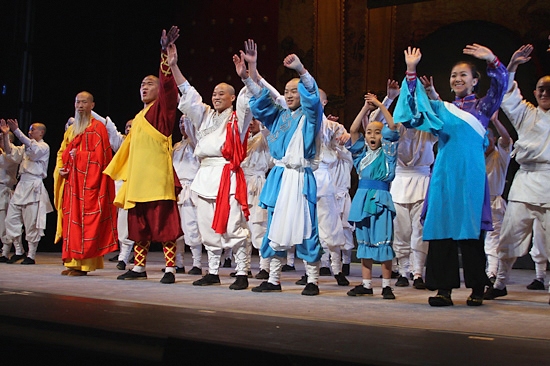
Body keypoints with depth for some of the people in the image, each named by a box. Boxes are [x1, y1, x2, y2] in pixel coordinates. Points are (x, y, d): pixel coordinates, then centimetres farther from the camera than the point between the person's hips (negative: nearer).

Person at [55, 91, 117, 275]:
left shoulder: (98, 128, -2)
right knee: (71, 220, 4)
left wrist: (78, 155, -11)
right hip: (71, 182, 7)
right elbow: (62, 153, 19)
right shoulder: (70, 130, 20)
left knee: (86, 219, -10)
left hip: (89, 182, -7)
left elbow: (100, 155, -11)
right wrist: (60, 168, 2)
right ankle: (73, 262, 6)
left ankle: (84, 264, -10)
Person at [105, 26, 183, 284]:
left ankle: (170, 269, -6)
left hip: (158, 176, -8)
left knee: (164, 220, -8)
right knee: (139, 222, 10)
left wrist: (166, 55, -26)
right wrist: (124, 175, 24)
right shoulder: (139, 117, 23)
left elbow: (168, 85, -15)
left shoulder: (162, 108, 2)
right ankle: (139, 267, 17)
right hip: (138, 177, 8)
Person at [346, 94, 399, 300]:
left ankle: (386, 285, 0)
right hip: (362, 198, 5)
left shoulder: (387, 152, 3)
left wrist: (380, 105, -7)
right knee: (364, 242, 7)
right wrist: (366, 108, 0)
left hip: (380, 199, -4)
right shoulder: (363, 152, 13)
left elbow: (392, 127, -9)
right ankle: (366, 284, 14)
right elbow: (353, 130, 4)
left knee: (383, 242, -4)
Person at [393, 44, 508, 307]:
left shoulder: (482, 107, 10)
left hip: (471, 174, -2)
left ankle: (477, 288, 6)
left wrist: (492, 61, -24)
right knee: (441, 229, -2)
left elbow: (501, 84, -6)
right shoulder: (442, 109, 17)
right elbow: (415, 108, 5)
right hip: (444, 174, 3)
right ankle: (444, 288, 1)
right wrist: (411, 72, -3)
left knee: (470, 231, -3)